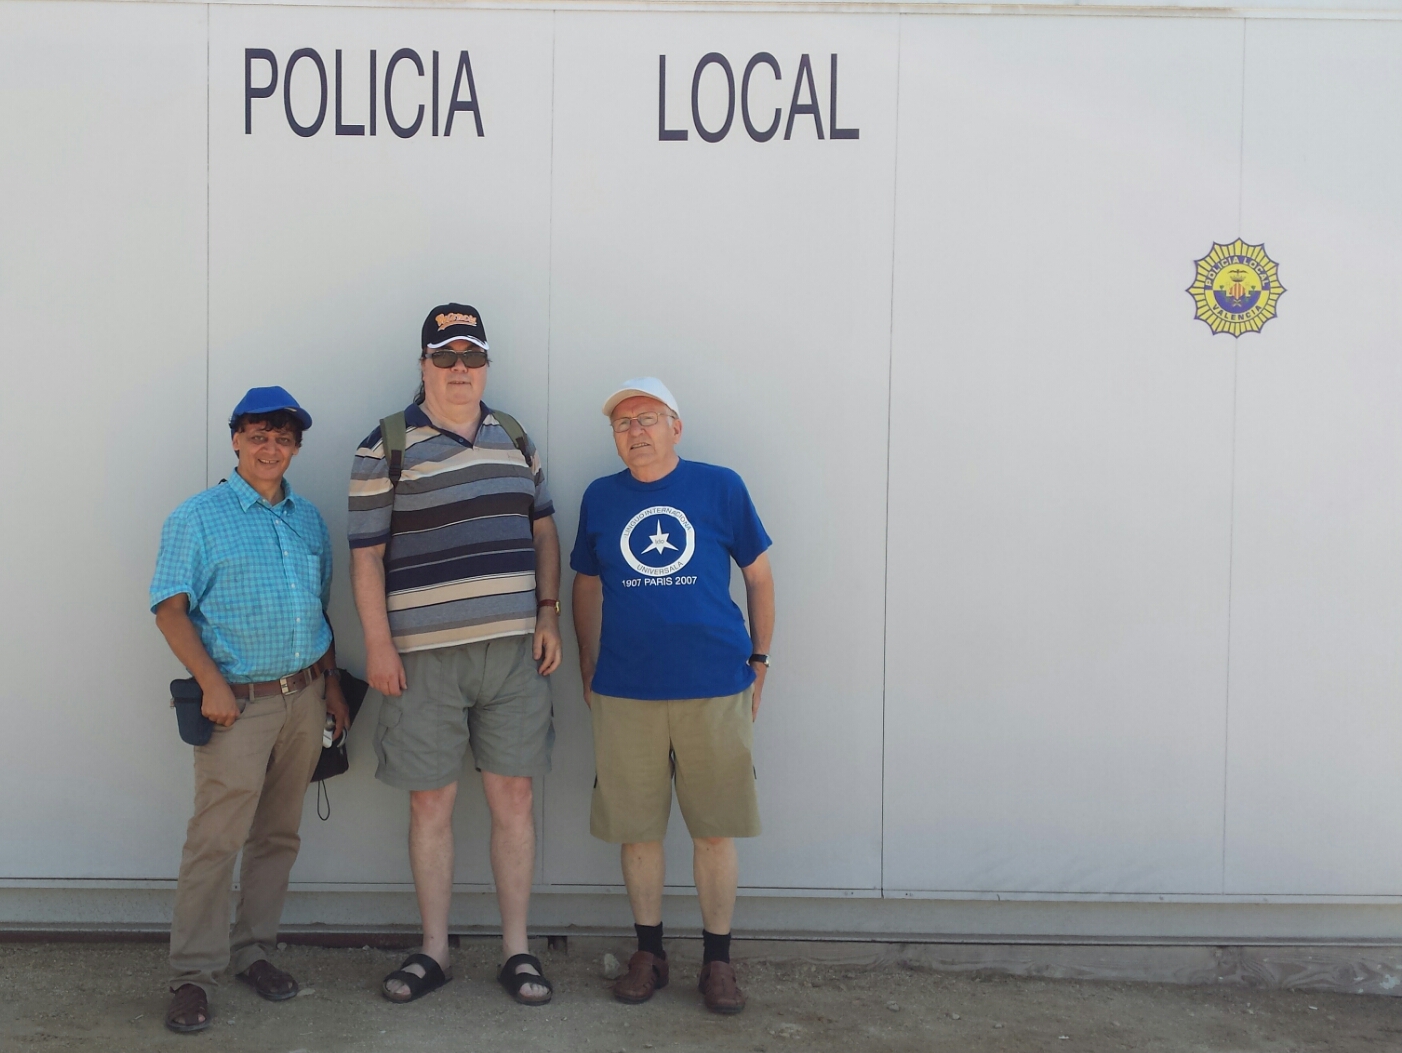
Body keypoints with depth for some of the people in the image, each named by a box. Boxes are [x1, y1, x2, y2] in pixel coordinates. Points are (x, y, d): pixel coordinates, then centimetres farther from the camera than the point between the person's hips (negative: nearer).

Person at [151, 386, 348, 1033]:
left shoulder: (308, 519, 13)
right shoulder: (199, 518, -4)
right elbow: (171, 611, -8)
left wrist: (331, 684, 14)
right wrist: (212, 684, -17)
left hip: (303, 699, 6)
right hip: (239, 702, -5)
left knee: (278, 835, 11)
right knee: (216, 840, -7)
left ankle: (253, 951, 24)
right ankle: (193, 976, 2)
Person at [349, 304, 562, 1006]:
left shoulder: (513, 438, 12)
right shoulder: (386, 446, -1)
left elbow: (543, 531, 17)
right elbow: (365, 554, -4)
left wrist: (548, 613, 6)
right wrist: (378, 645, -8)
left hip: (512, 648, 3)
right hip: (423, 655, -3)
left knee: (513, 798, 6)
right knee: (430, 803, 6)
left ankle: (516, 950, 17)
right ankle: (433, 951, 20)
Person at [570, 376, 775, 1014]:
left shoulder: (720, 487, 1)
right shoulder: (600, 498, 7)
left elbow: (758, 575, 9)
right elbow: (586, 587, 17)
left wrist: (758, 660, 9)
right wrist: (587, 671, 16)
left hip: (714, 689, -1)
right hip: (625, 693, 2)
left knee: (714, 829, 5)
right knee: (636, 828, 8)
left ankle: (717, 960, 18)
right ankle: (648, 952, 25)